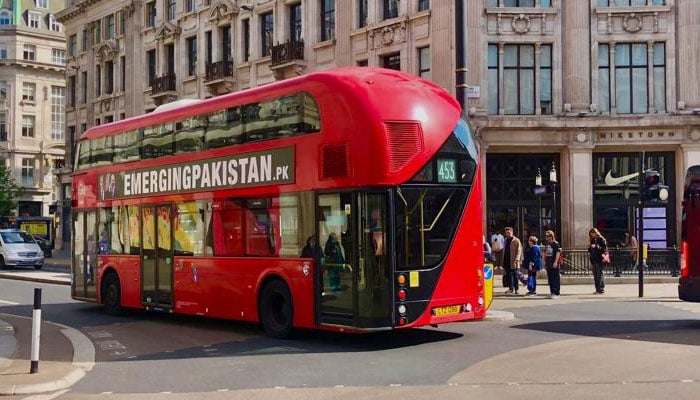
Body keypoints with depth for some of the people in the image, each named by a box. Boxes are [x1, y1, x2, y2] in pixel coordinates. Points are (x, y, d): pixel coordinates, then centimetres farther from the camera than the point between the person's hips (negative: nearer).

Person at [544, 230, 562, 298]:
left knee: (556, 279, -5)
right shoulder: (546, 244, 15)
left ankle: (556, 293, -3)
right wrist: (545, 262, 18)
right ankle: (552, 292, 16)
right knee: (550, 279, 10)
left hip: (554, 264, -8)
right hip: (548, 264, 8)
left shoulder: (555, 243, -8)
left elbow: (558, 253, -14)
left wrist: (556, 262, -20)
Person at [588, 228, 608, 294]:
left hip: (599, 259, -7)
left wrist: (596, 246, -19)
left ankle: (601, 289, -6)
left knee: (599, 274, -8)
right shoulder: (593, 240, 17)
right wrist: (590, 248, 3)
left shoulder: (601, 239, -5)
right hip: (593, 259, 7)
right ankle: (597, 289, 11)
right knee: (595, 274, 7)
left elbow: (604, 248, -13)